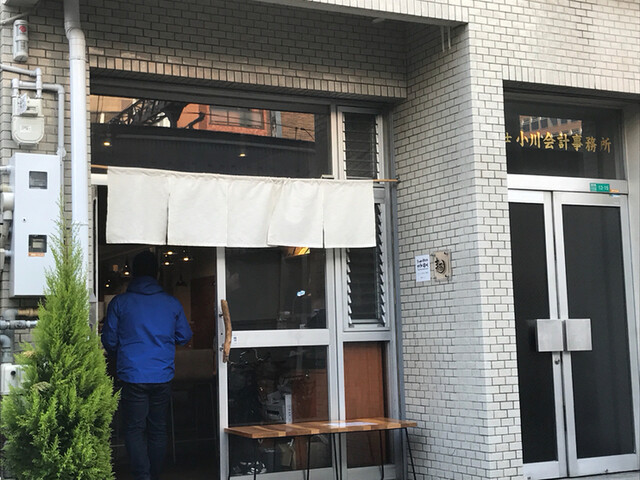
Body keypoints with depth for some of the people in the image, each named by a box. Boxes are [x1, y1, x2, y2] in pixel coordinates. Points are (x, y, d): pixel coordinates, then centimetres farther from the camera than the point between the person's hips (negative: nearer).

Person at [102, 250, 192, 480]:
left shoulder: (119, 302, -3)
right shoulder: (172, 303, 3)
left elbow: (109, 341, 3)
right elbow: (184, 336, 13)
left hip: (132, 375, -2)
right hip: (163, 376, 3)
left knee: (135, 430, 2)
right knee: (158, 429, 13)